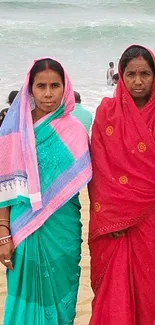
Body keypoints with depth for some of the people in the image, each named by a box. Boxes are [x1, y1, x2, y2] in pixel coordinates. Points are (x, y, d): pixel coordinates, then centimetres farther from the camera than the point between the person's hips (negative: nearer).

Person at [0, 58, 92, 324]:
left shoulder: (75, 132, -1)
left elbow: (83, 183, 2)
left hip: (61, 230, 0)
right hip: (22, 230, 0)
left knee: (59, 296, 12)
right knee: (26, 296, 10)